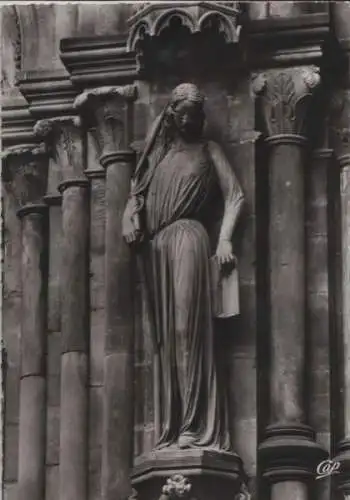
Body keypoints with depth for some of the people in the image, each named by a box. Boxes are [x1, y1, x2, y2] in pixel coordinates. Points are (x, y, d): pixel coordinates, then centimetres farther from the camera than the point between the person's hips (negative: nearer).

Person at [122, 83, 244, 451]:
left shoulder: (209, 151, 12)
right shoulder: (159, 152, 22)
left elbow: (234, 196, 6)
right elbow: (138, 192, 21)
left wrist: (225, 239, -7)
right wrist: (130, 221, -1)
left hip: (188, 238, -5)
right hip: (155, 245, 5)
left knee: (188, 329, -15)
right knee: (165, 335, 0)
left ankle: (197, 427, -20)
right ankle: (171, 430, -2)